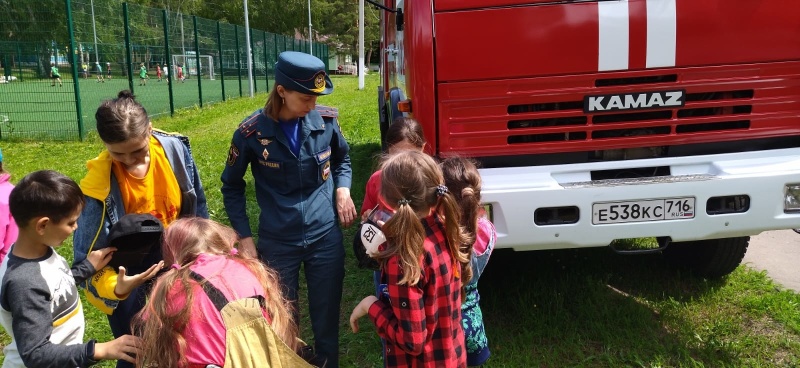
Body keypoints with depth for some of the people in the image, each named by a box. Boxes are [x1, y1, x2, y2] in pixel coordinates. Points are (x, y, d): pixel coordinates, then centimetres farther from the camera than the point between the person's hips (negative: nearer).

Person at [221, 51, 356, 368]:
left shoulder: (326, 120, -7)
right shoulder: (252, 132, -13)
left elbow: (342, 159, 14)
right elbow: (231, 187, 1)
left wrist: (343, 189, -5)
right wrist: (245, 238, -3)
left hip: (326, 237, 2)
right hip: (278, 244, -1)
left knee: (327, 317, 15)